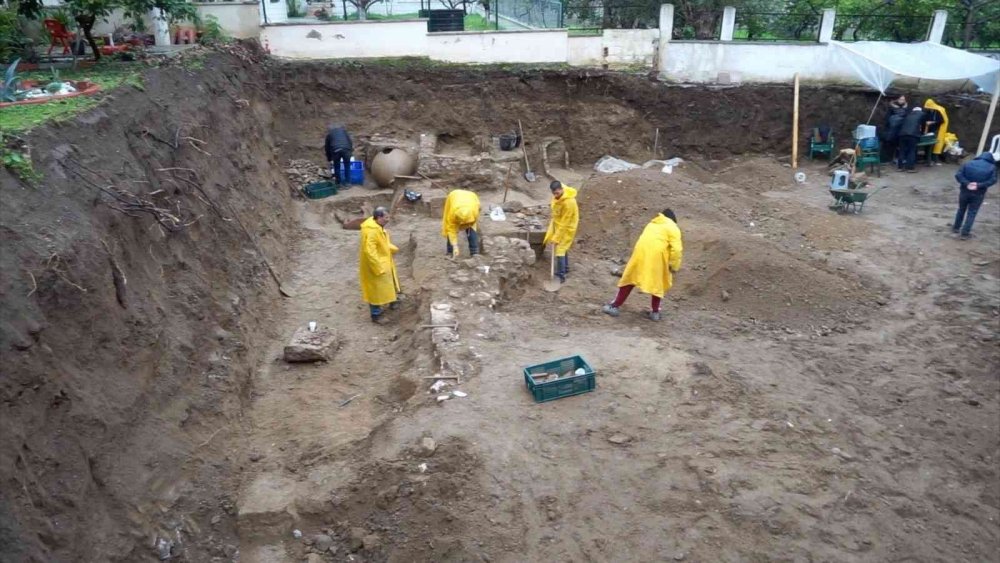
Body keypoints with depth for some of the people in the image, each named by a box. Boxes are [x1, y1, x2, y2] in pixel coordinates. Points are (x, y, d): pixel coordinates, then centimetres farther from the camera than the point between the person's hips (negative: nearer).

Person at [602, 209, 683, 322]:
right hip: (656, 255, -4)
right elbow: (676, 249, -3)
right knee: (658, 283, 15)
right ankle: (655, 312, 18)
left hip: (641, 252, 4)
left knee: (630, 278, 12)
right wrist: (674, 266, 4)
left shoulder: (652, 223, 29)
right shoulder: (673, 228, 11)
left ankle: (615, 306, 11)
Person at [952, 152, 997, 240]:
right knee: (972, 213, 7)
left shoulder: (968, 164, 2)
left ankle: (956, 228, 33)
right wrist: (979, 185, -18)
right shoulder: (992, 167, 0)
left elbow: (958, 175, -10)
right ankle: (965, 233, 6)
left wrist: (966, 183, -16)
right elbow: (993, 180, -13)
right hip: (978, 194, -1)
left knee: (961, 210, 20)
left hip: (965, 191, 1)